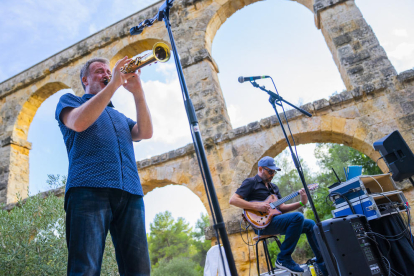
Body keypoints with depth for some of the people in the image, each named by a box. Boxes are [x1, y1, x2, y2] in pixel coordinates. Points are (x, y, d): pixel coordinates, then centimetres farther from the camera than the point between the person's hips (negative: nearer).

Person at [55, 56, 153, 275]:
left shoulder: (120, 116, 34)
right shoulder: (69, 100, 23)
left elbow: (146, 133, 13)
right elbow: (79, 122, -3)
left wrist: (137, 92, 4)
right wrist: (113, 85, -4)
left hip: (131, 193, 4)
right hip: (89, 188, -3)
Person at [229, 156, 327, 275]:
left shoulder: (273, 187, 24)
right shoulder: (251, 182, -1)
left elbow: (282, 208, 17)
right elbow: (233, 200, -12)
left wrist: (301, 203, 4)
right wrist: (256, 206, -21)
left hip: (276, 219, 8)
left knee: (310, 224, 1)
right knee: (298, 217, -24)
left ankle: (323, 266, 10)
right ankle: (283, 259, -14)